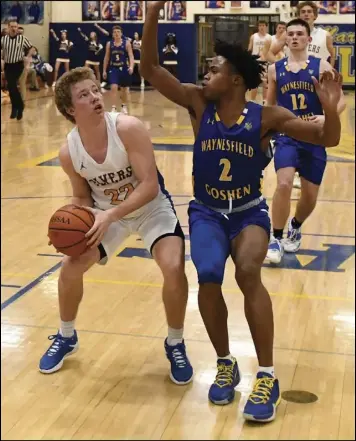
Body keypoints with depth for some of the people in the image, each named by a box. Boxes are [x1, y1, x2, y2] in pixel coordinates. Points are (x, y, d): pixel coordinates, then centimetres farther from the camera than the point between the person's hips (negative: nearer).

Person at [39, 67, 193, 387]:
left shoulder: (128, 128, -30)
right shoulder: (69, 152, -17)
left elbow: (150, 185, -31)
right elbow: (83, 196, 1)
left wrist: (109, 216, -38)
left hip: (151, 207, -3)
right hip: (106, 212, 4)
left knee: (174, 267, -24)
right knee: (71, 267, -4)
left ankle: (175, 345, 2)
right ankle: (66, 337, 26)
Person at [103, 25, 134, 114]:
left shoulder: (126, 43, -5)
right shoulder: (109, 44, 2)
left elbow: (131, 56, -12)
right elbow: (106, 58, 9)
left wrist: (131, 67, -28)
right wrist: (104, 70, 7)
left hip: (124, 68, 0)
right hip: (113, 68, 0)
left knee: (124, 88, 14)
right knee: (114, 87, -16)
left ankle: (124, 106, 35)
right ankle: (113, 108, -15)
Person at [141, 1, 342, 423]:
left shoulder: (267, 116, -11)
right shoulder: (198, 103, -6)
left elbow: (327, 139, -12)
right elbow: (150, 69, -12)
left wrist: (330, 109, -34)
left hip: (249, 212, -1)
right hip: (206, 212, 2)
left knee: (248, 273, -28)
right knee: (208, 278, -24)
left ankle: (267, 376, -15)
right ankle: (225, 365, 0)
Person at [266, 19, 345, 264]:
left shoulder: (321, 66, -2)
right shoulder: (275, 70, 4)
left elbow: (341, 100, -5)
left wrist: (327, 117, -23)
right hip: (287, 136, 0)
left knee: (310, 196, 8)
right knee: (284, 184, -22)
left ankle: (295, 228, 40)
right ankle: (276, 239, -5)